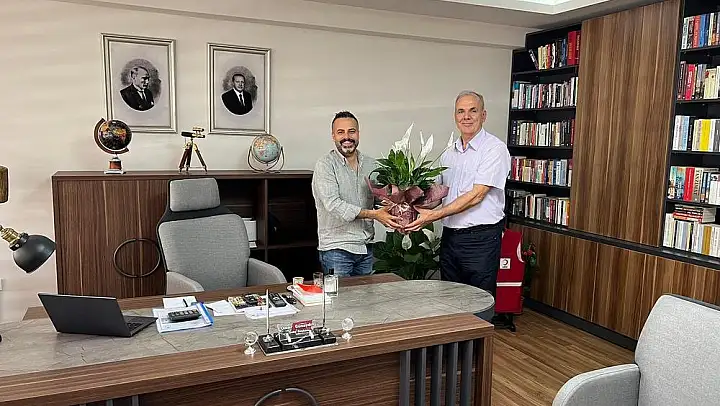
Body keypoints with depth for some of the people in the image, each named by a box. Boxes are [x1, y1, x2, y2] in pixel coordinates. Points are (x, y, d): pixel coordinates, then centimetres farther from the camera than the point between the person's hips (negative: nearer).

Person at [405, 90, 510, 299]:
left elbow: (476, 195, -17)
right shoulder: (448, 154, 13)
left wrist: (435, 215, -20)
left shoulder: (495, 149, -9)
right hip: (450, 236, 7)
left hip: (480, 237, -6)